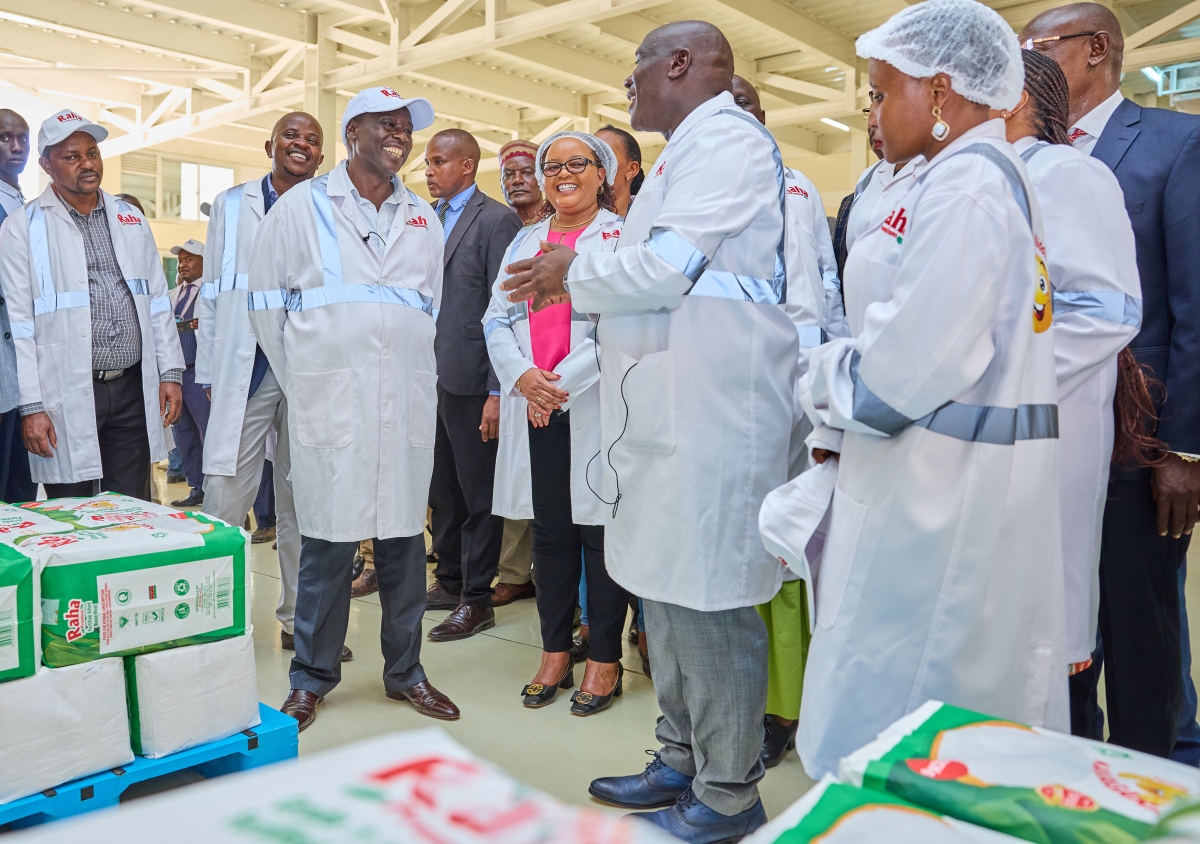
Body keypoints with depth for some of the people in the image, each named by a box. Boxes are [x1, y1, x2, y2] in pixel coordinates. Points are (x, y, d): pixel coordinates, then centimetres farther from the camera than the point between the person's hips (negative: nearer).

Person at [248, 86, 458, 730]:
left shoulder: (423, 219, 16)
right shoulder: (302, 206, 5)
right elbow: (267, 303, 6)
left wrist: (409, 373, 15)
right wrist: (304, 381, 6)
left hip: (407, 404, 3)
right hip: (329, 405, -3)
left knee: (405, 538, 7)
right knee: (327, 542, 0)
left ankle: (404, 671, 20)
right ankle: (313, 677, 16)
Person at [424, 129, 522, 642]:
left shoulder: (497, 221, -8)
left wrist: (497, 391, -16)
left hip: (470, 380, -7)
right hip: (429, 377, 7)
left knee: (478, 494, 3)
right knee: (442, 490, 16)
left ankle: (477, 600, 14)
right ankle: (449, 581, 30)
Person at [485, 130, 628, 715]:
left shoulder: (621, 236, 1)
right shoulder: (525, 241, 18)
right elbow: (496, 318, 11)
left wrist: (561, 383, -15)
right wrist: (523, 376, -7)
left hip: (595, 407, -5)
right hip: (532, 408, 5)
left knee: (600, 528, 1)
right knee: (549, 530, 10)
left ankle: (605, 659, 14)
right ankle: (555, 654, 22)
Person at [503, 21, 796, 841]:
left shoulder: (724, 138, -9)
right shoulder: (688, 149, 23)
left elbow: (666, 268, -19)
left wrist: (574, 273, -3)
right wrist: (576, 274, 13)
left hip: (711, 410, -10)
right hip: (669, 407, 10)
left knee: (708, 598, -2)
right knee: (665, 589, 15)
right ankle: (682, 763, 30)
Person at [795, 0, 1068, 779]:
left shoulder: (964, 183, -15)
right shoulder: (994, 174, 17)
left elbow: (919, 356, -22)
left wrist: (827, 391, -3)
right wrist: (842, 420, 8)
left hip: (941, 477, -10)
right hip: (962, 469, 10)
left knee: (898, 703, 0)